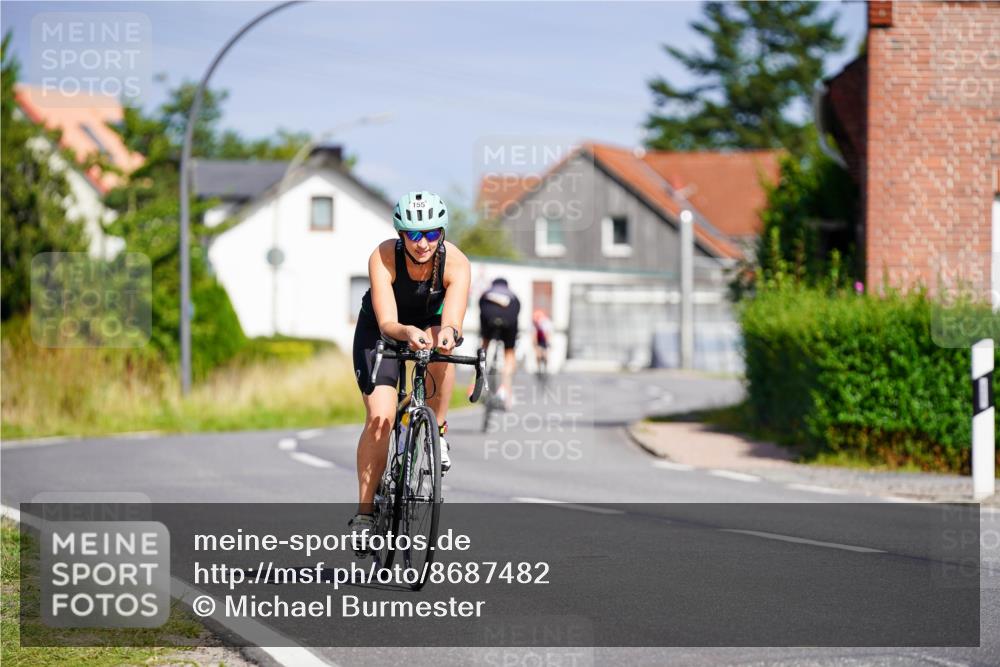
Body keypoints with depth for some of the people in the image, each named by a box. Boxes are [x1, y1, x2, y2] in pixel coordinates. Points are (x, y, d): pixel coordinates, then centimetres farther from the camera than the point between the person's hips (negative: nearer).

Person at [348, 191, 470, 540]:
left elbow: (453, 321, -41)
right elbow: (387, 323, -39)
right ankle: (364, 509, -6)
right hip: (379, 329, -1)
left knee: (441, 346, -36)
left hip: (429, 322, 1)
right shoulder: (383, 258, -32)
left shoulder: (456, 263, -29)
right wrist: (407, 333, -61)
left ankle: (437, 432, -13)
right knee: (380, 416, -18)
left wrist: (448, 333, -64)